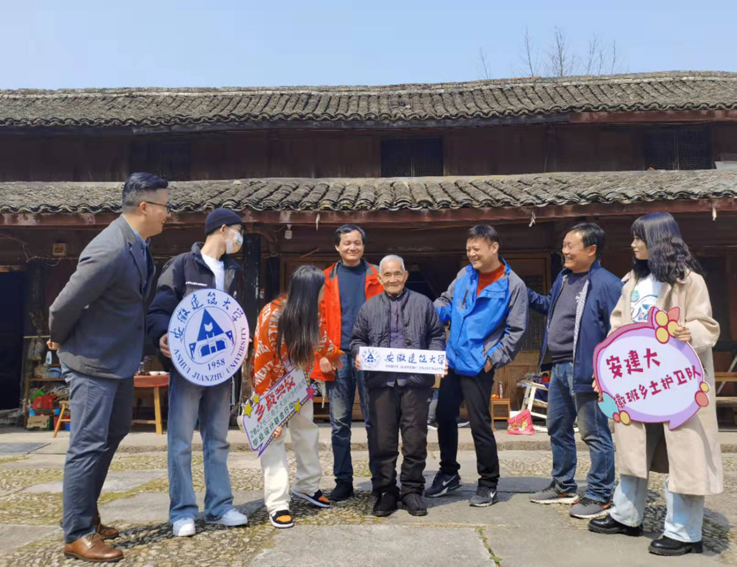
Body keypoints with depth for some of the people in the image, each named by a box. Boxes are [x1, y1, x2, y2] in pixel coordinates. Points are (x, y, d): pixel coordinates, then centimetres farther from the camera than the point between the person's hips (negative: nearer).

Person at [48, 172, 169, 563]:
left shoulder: (137, 243, 2)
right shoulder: (110, 252, -28)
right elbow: (64, 306, -22)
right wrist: (59, 341, -5)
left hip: (120, 359, 10)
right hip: (92, 361, -10)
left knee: (113, 434, 20)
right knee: (89, 445, -1)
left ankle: (84, 515, 36)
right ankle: (77, 535, 14)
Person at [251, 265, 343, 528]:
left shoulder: (311, 313, -10)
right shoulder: (272, 315, -29)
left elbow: (321, 339, 12)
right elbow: (262, 363, -27)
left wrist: (335, 357, 26)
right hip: (272, 383, -6)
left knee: (307, 430, 11)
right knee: (273, 436, -9)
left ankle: (307, 486, 29)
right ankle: (277, 504, -4)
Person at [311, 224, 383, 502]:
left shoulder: (375, 277, 7)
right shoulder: (327, 279, 9)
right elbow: (319, 319, 4)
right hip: (338, 357, 1)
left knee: (374, 420, 5)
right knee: (339, 423, 7)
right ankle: (343, 481, 18)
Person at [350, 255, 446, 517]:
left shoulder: (423, 304, 11)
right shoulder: (369, 307, 13)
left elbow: (436, 336, 13)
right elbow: (357, 339, 16)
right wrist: (358, 354, -4)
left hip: (415, 381, -1)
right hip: (381, 383, 1)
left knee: (415, 440, 4)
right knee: (383, 441, 5)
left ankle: (412, 490, 19)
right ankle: (385, 491, 18)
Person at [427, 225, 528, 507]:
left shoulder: (513, 285, -9)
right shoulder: (465, 275, 7)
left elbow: (515, 331, -8)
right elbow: (446, 302, 16)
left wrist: (493, 359, -12)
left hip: (478, 366, -6)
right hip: (452, 360, 6)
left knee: (479, 424, 2)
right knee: (444, 416, 14)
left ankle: (488, 484, 22)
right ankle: (448, 473, 34)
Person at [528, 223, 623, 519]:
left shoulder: (607, 284, -16)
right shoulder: (563, 278, 12)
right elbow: (549, 306, 29)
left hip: (584, 371, -9)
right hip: (558, 368, 10)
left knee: (594, 434, 3)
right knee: (558, 429, 19)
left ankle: (599, 496, 16)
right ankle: (563, 486, 34)